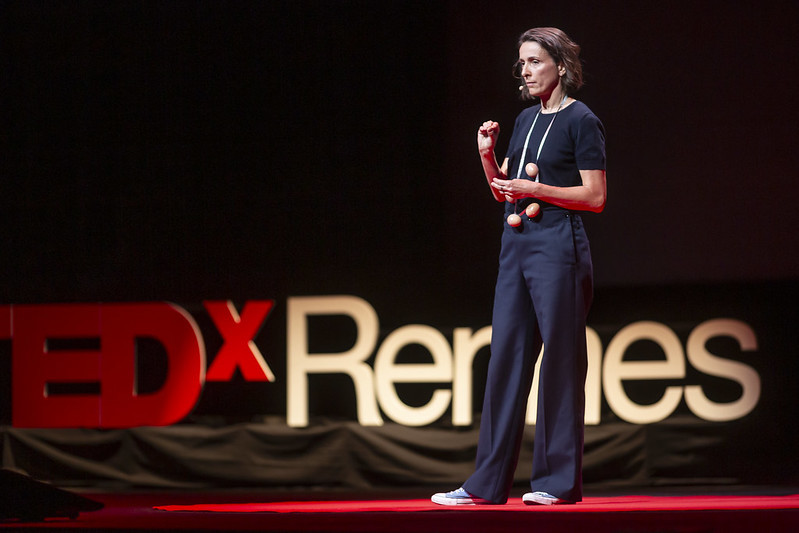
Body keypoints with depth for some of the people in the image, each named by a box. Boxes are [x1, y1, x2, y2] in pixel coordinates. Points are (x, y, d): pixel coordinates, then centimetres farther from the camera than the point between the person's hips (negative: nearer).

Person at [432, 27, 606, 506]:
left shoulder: (581, 121, -6)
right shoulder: (526, 120, 16)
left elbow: (595, 197, -11)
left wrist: (535, 189, -16)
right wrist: (488, 154, 4)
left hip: (558, 246, -7)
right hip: (517, 244, 8)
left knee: (560, 359, -3)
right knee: (507, 357, 5)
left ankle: (559, 480, 2)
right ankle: (488, 482, 6)